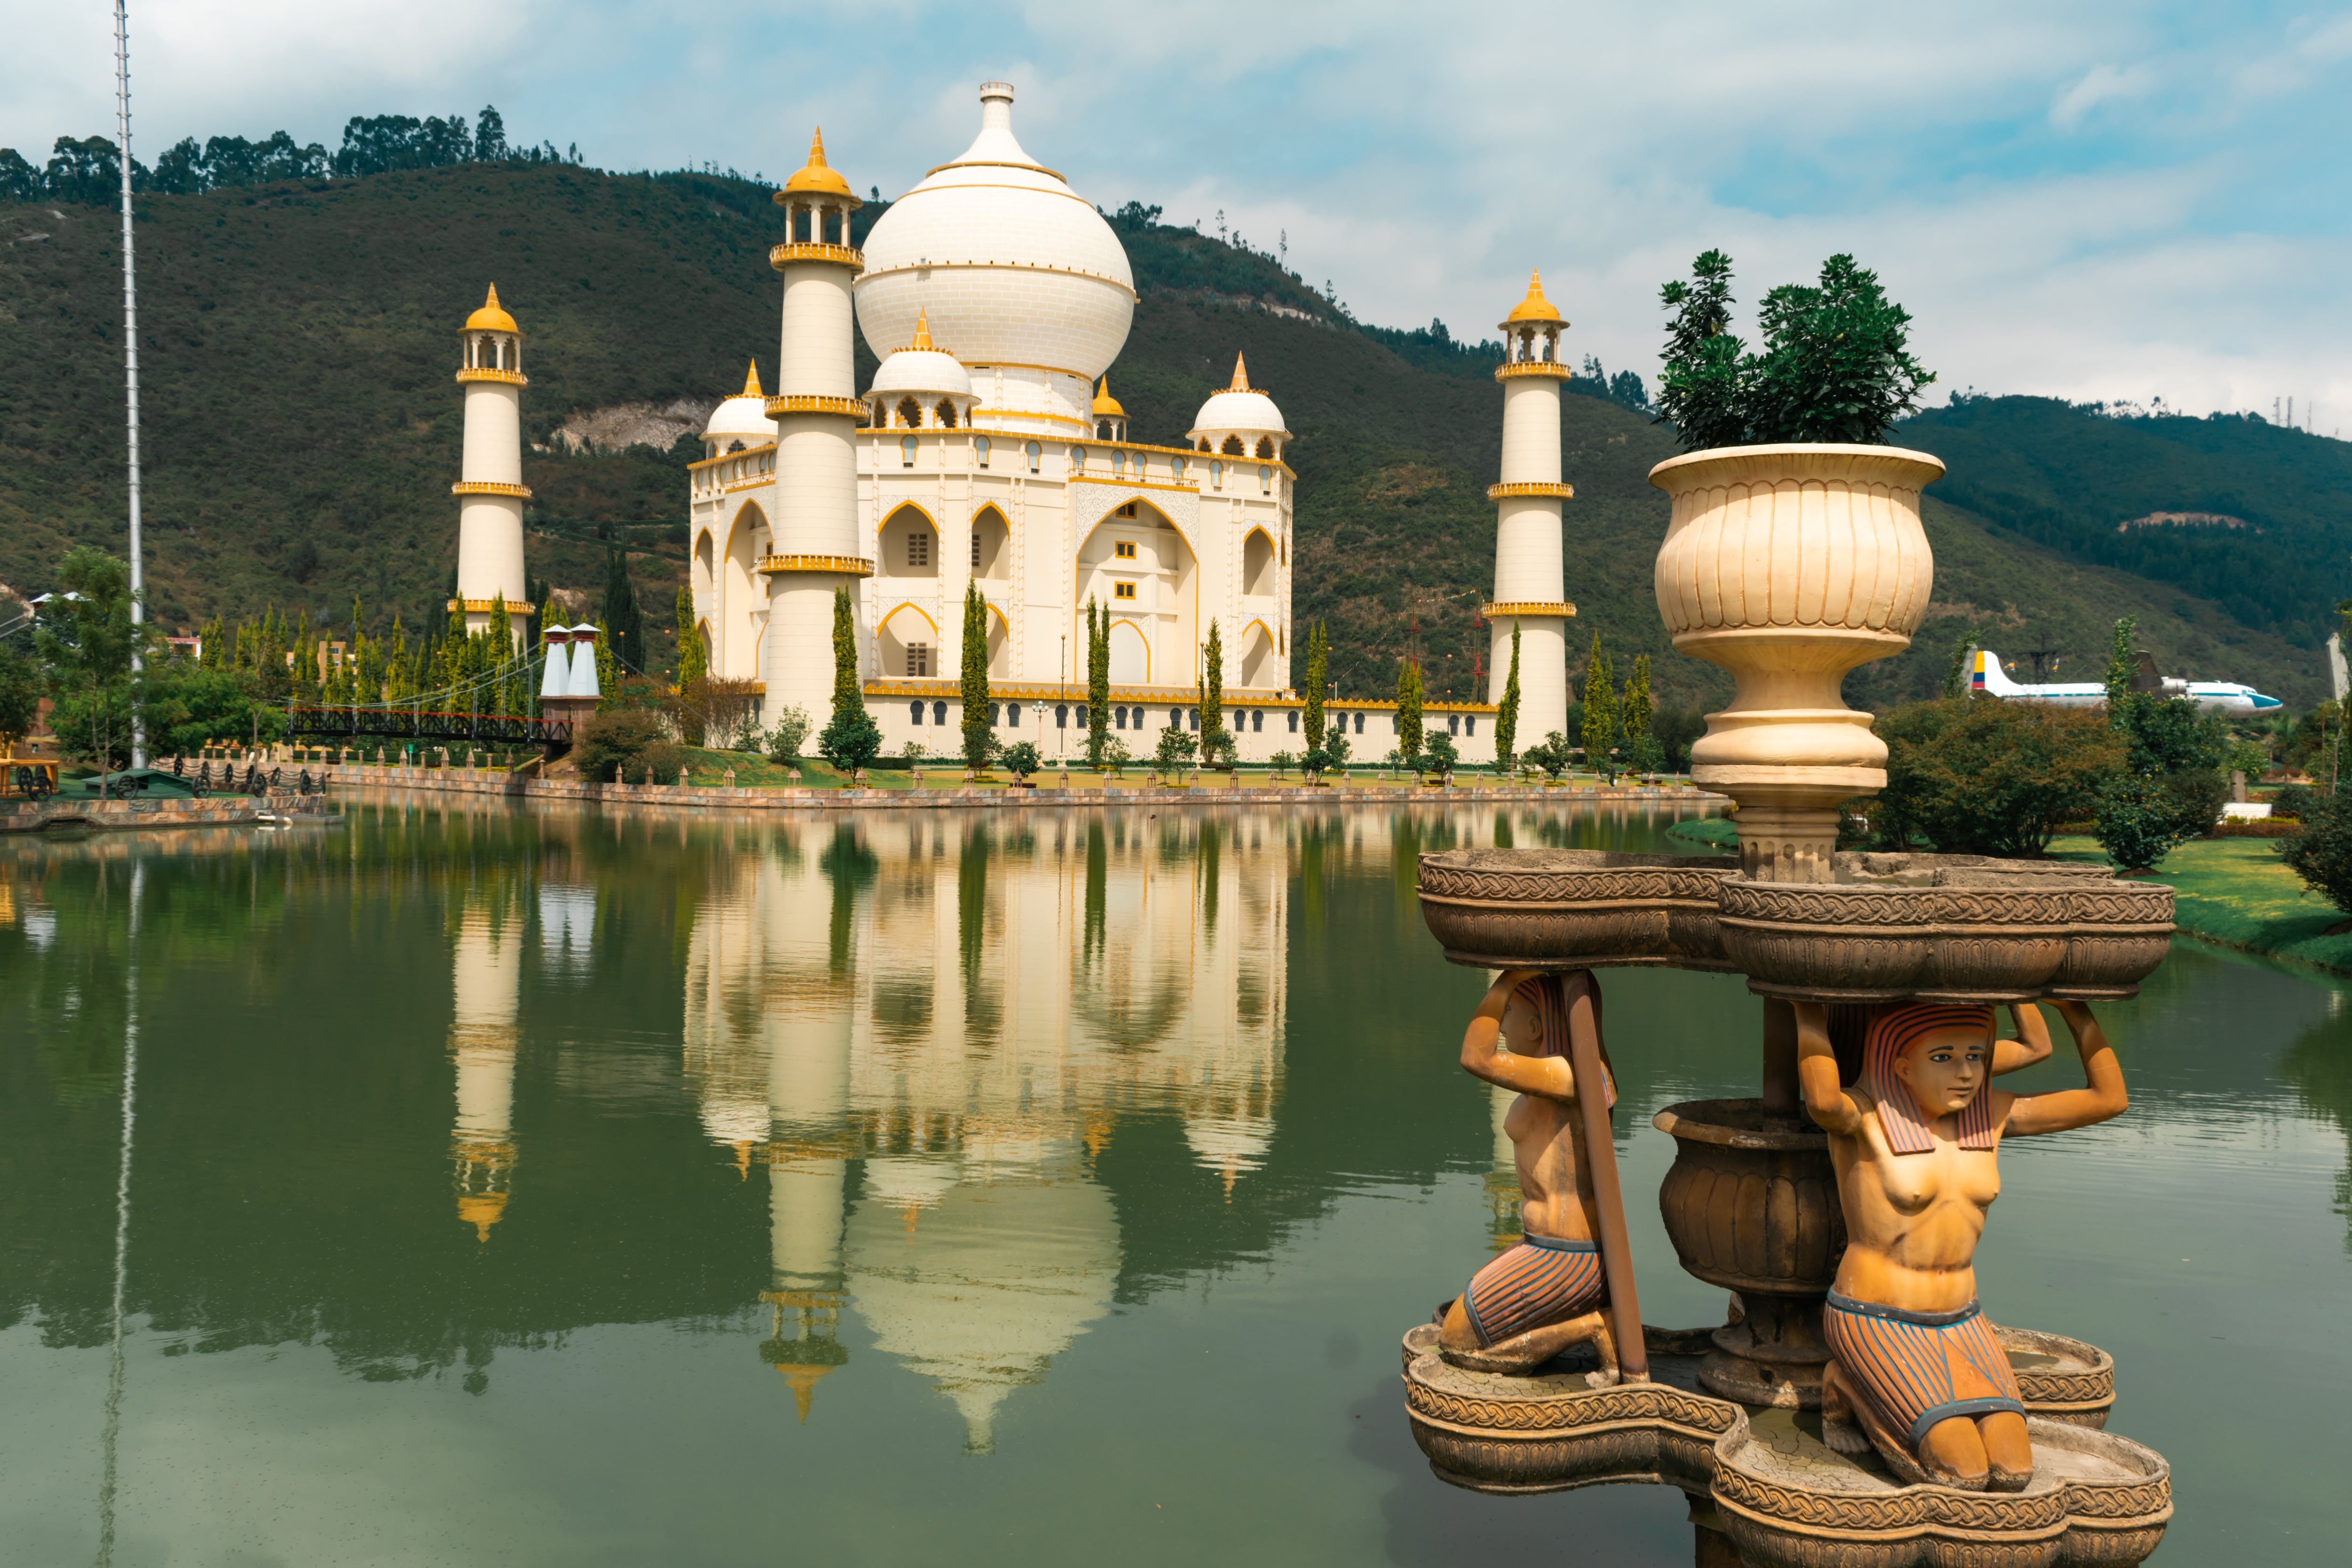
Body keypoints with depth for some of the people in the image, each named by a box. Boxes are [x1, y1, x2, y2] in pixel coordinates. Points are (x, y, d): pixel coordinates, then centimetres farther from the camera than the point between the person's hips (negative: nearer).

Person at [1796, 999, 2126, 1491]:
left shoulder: (1988, 1113, 1)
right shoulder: (1861, 1113, -17)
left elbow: (2110, 1098, 2)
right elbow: (1822, 1099, -42)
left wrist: (2073, 1006, 0)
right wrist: (1808, 1007, -28)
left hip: (1958, 1326, 6)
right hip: (1875, 1328, -6)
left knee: (2013, 1475, -12)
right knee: (1964, 1476, -19)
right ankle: (1849, 1390, 6)